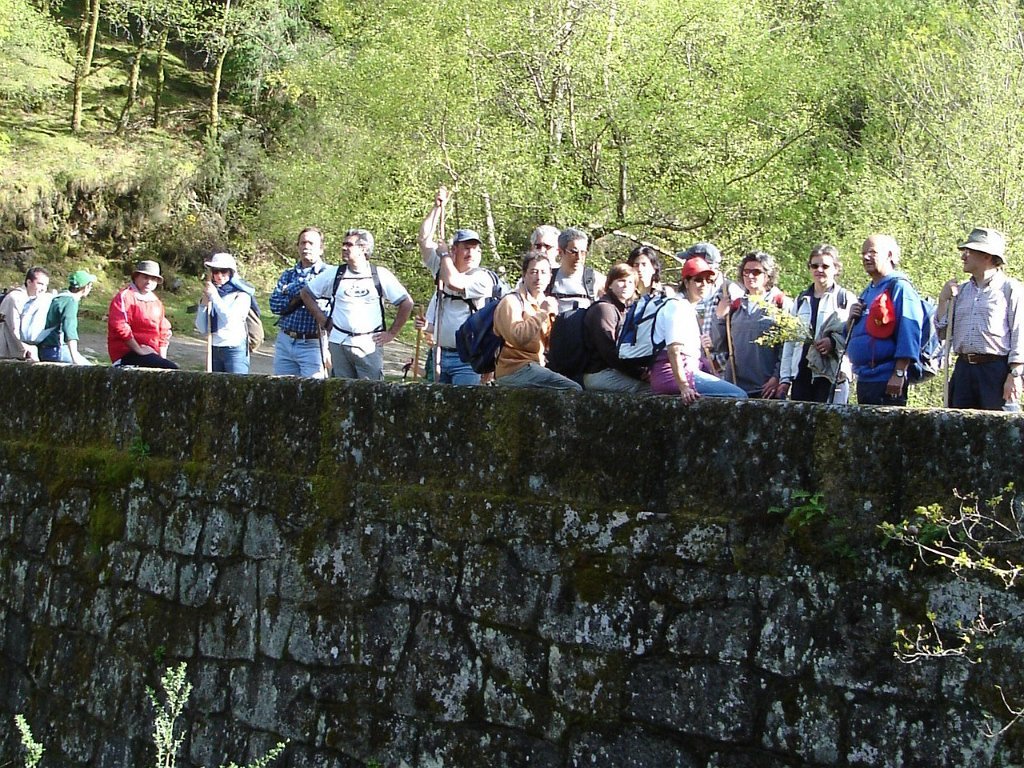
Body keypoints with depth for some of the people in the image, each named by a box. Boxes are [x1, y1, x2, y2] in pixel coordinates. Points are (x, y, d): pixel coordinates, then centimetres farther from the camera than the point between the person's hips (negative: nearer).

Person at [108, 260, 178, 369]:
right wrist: (139, 350, -15)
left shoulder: (156, 302, 21)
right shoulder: (125, 297, -3)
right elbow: (120, 327, -14)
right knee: (171, 369, -25)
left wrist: (162, 357, 9)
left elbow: (164, 332, 23)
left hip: (151, 353, 8)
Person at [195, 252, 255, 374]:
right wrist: (204, 303, -3)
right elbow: (201, 328, 9)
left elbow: (231, 319, -18)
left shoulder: (241, 295, -1)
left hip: (235, 350, -5)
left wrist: (214, 296, -11)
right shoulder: (211, 294, 12)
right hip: (214, 349, 5)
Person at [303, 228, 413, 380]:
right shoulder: (333, 274, 6)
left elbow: (406, 303, 5)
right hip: (339, 344, 2)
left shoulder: (381, 275, 1)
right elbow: (306, 293, 16)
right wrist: (323, 320, 10)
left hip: (370, 345, -2)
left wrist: (391, 333, 3)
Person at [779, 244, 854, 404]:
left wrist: (834, 342, -21)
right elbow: (790, 341, 18)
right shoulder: (801, 300, 19)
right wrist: (785, 378, 12)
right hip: (801, 373, 5)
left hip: (832, 375, -5)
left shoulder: (846, 299, 3)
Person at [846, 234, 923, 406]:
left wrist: (899, 373, -21)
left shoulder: (900, 288, -7)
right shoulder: (868, 292, 20)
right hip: (863, 378, 9)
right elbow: (852, 333, 26)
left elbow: (908, 334, -16)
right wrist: (852, 319, 4)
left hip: (887, 381, -9)